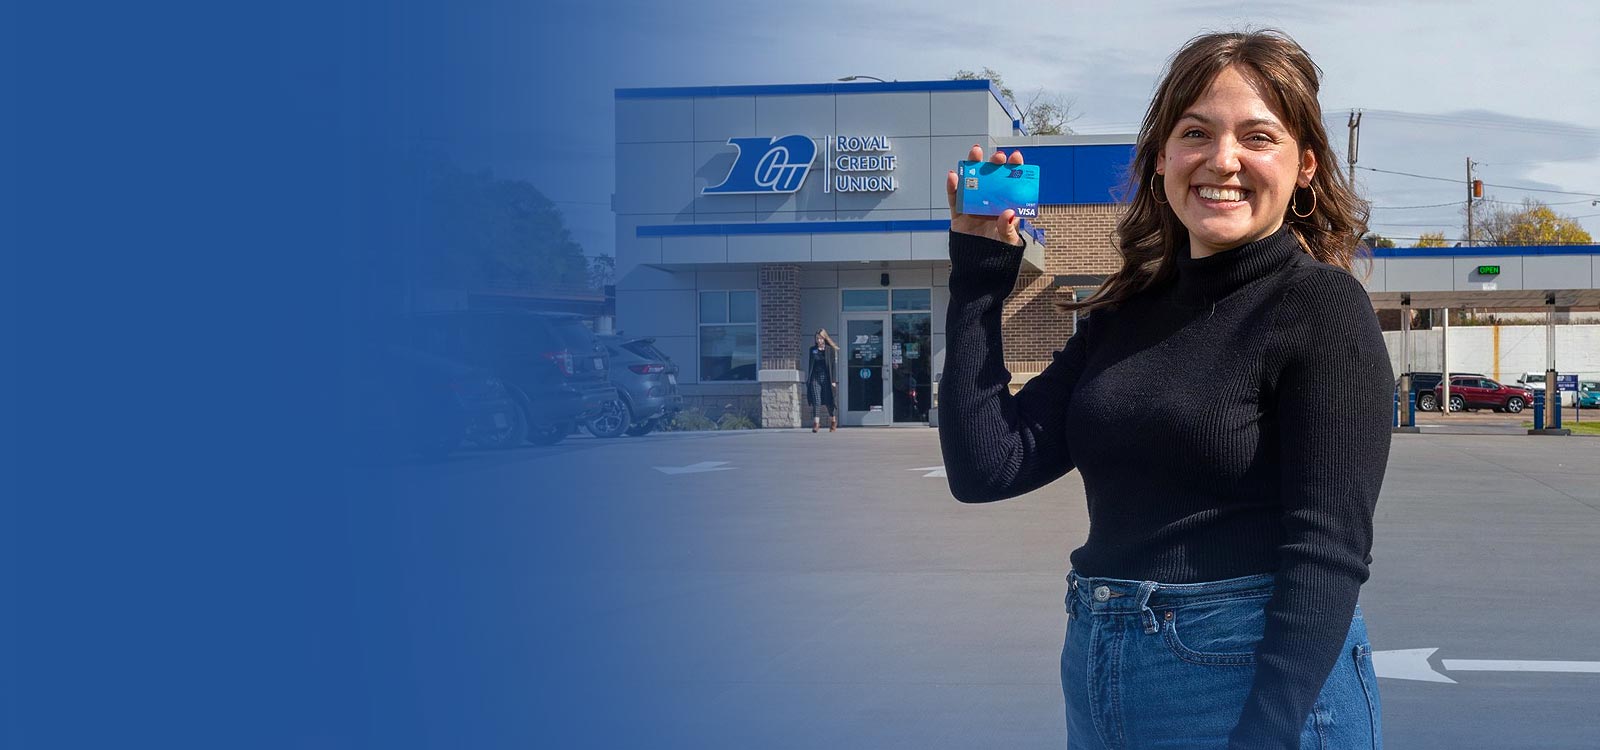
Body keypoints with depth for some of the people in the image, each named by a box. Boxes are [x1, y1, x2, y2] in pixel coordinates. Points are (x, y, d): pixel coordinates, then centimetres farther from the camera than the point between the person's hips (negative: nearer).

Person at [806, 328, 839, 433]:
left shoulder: (830, 350, 2)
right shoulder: (812, 350, 10)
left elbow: (833, 365, -1)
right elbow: (810, 365, 13)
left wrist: (833, 380, -6)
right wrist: (808, 379, 8)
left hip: (826, 378, -2)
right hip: (815, 378, 2)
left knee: (829, 402, 5)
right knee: (816, 401, -10)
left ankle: (833, 422, 24)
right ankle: (816, 423, -15)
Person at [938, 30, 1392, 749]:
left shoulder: (1322, 307, -9)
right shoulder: (1125, 312, 7)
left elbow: (1327, 549, -16)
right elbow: (987, 467, -2)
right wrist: (979, 272, -1)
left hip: (1259, 678, -6)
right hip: (1096, 673, 6)